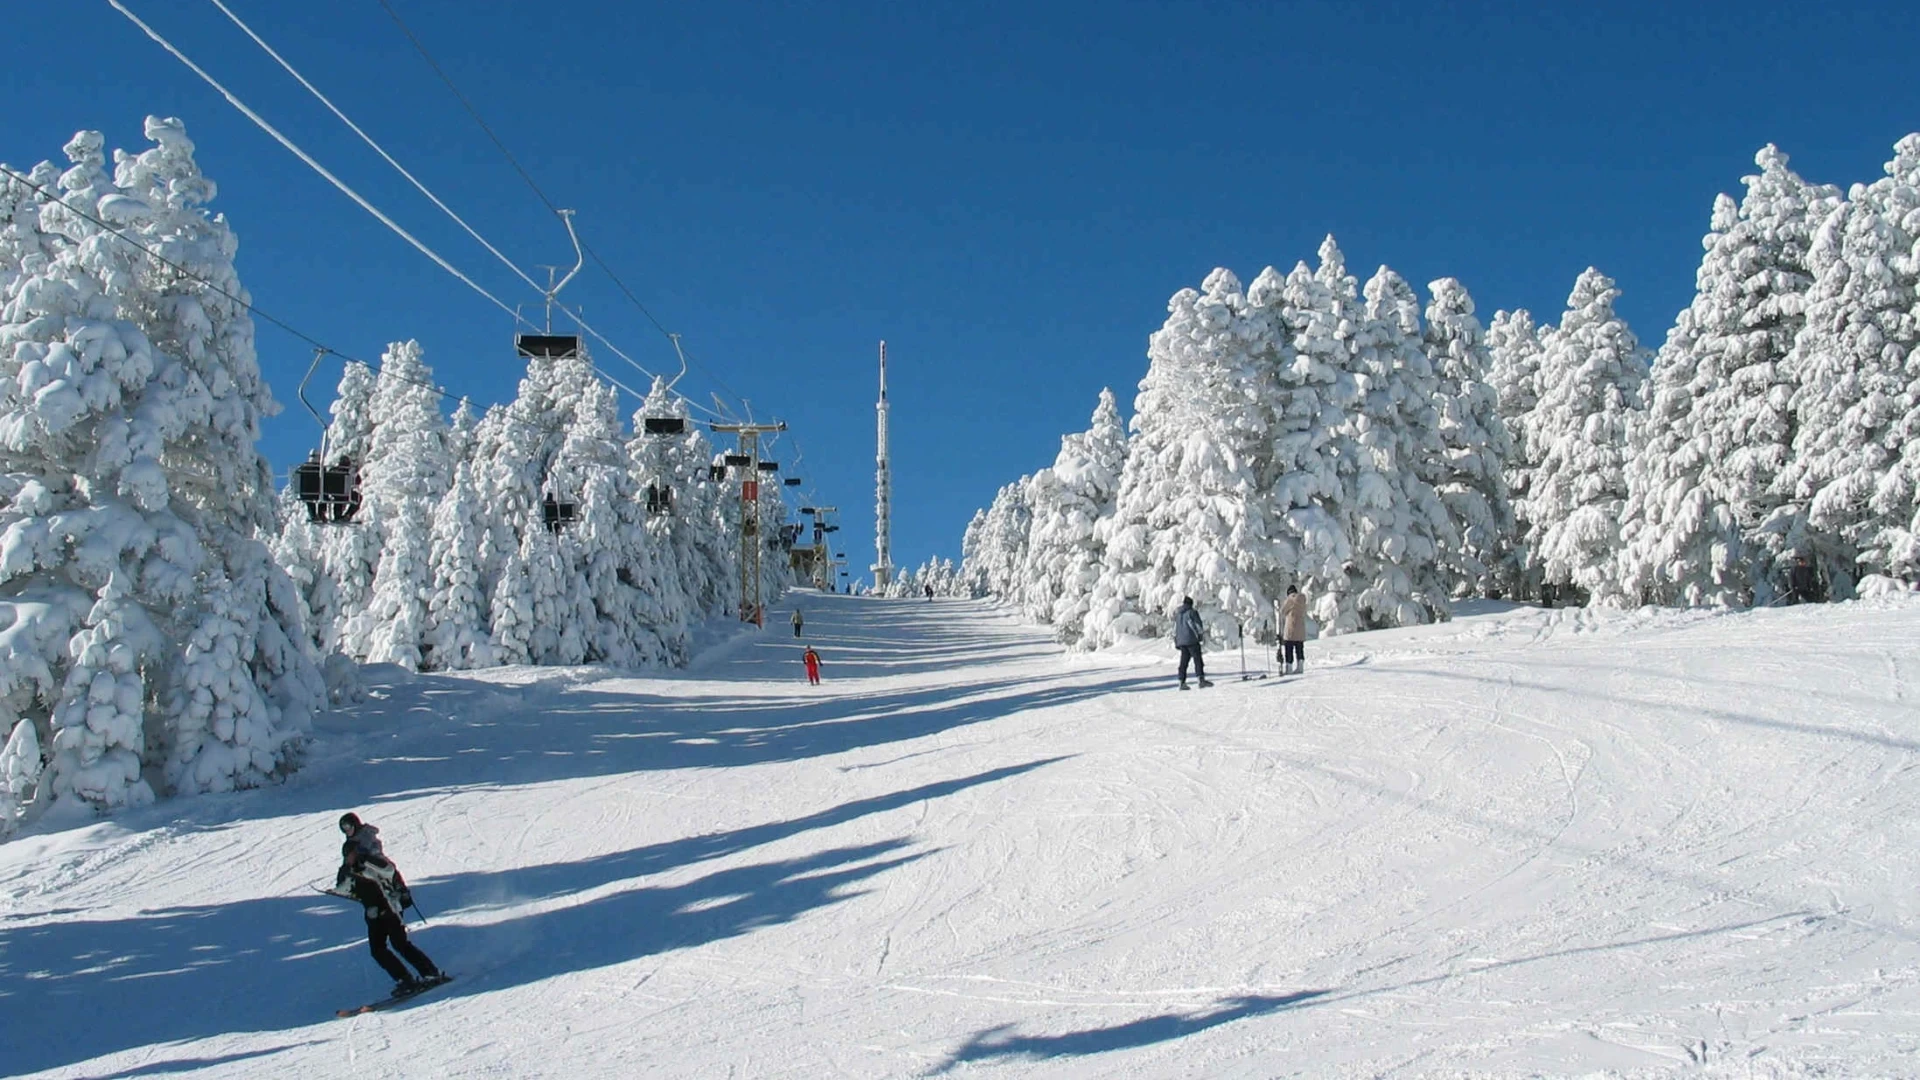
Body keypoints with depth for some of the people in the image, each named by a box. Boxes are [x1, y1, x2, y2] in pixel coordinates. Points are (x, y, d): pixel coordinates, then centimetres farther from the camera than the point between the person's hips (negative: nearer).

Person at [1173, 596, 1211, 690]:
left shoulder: (1177, 614, 14)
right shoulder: (1192, 613, -6)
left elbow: (1174, 629, 17)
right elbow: (1198, 626, -7)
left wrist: (1176, 642, 21)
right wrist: (1203, 634, 6)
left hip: (1180, 641, 6)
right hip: (1192, 640, -6)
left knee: (1184, 661, 8)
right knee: (1198, 659, -5)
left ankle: (1181, 682, 4)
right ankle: (1201, 679, -12)